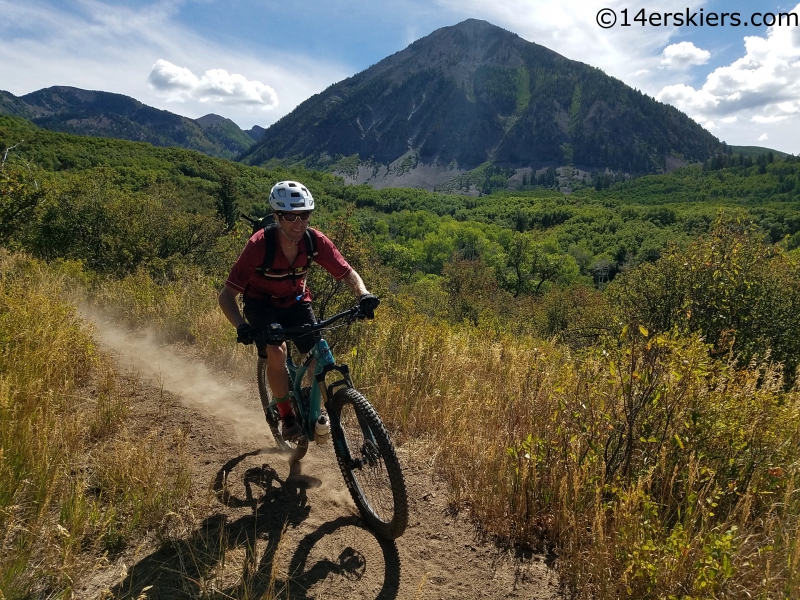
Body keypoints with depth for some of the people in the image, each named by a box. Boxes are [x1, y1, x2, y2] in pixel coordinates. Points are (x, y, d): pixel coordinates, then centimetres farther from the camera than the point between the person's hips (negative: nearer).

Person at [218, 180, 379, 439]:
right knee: (276, 352, -27)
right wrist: (241, 326, -45)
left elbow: (347, 273, -14)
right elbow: (227, 294, -27)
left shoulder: (315, 241, -23)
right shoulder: (259, 245, -31)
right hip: (261, 302, -3)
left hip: (295, 299, 3)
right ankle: (287, 418, -7)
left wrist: (364, 295, -35)